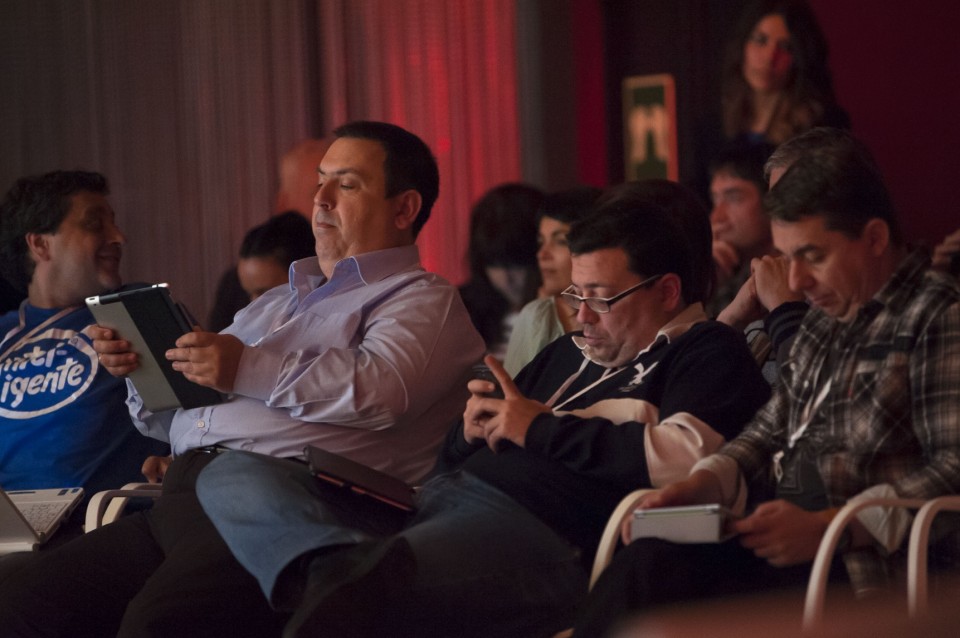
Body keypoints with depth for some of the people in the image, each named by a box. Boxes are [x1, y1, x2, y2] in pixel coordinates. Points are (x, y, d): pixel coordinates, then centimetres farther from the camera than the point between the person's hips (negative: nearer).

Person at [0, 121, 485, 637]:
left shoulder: (421, 300, 10)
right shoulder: (273, 305, 35)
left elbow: (382, 390, -12)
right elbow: (172, 416, 36)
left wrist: (249, 370, -16)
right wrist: (139, 364, 15)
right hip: (177, 501, 8)